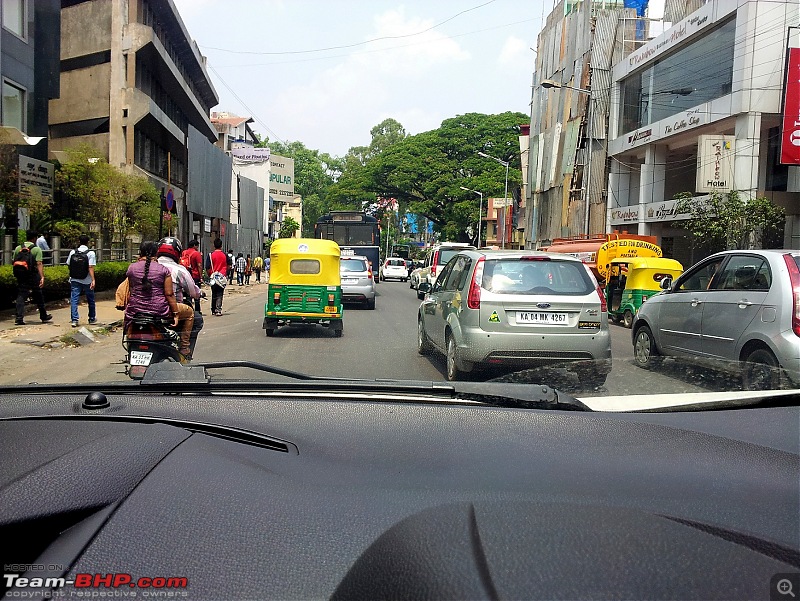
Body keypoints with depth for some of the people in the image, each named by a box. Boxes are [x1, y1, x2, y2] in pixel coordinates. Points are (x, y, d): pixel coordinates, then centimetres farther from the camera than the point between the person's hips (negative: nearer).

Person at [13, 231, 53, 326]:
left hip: (20, 276, 3)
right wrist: (42, 277, -19)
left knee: (21, 297, 3)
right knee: (38, 297, 11)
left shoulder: (18, 248, 8)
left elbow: (14, 262, 9)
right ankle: (43, 316, 23)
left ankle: (19, 318, -6)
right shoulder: (37, 249, -6)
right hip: (32, 276, -3)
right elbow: (39, 264, -15)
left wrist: (17, 274, 18)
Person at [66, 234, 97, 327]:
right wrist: (93, 280, -17)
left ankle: (74, 320, -6)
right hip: (87, 281, -2)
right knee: (90, 300, 14)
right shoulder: (90, 253, -10)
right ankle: (92, 318, 25)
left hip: (74, 280, 2)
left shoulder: (72, 252, 1)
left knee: (74, 300, 3)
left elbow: (68, 265, 8)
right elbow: (91, 267, -17)